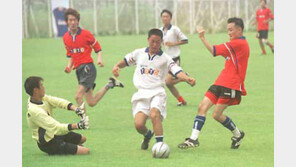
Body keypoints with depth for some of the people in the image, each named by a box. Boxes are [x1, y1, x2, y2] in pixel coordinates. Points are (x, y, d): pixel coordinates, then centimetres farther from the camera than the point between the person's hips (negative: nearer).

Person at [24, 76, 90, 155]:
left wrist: (75, 108, -31)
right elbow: (57, 128, -35)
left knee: (82, 139, 22)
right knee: (85, 151, -13)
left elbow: (57, 101, -14)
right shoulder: (35, 111, -33)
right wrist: (77, 126, -40)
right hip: (48, 144, -10)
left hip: (54, 134, 10)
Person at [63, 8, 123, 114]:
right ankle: (109, 85, 29)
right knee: (91, 102, 6)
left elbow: (98, 48, 4)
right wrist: (69, 66, 3)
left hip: (88, 67, -6)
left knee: (78, 96, -20)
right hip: (79, 70, 6)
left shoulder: (86, 34, -4)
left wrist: (99, 59, -15)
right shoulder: (66, 37, 11)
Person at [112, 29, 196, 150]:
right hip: (142, 93, 2)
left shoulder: (165, 59, 3)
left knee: (154, 114, -32)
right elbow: (126, 61, 29)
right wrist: (117, 66, 8)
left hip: (157, 93, -2)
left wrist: (187, 79, -31)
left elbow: (177, 71, -11)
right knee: (138, 124, -14)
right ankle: (147, 135, 21)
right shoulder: (139, 53, 12)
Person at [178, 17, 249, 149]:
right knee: (202, 107, -1)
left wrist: (202, 37, -8)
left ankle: (237, 134, 15)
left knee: (217, 115, -8)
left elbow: (214, 51, -15)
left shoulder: (239, 43, -14)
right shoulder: (239, 43, 17)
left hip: (231, 86, -10)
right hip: (221, 83, 10)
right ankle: (193, 139, -3)